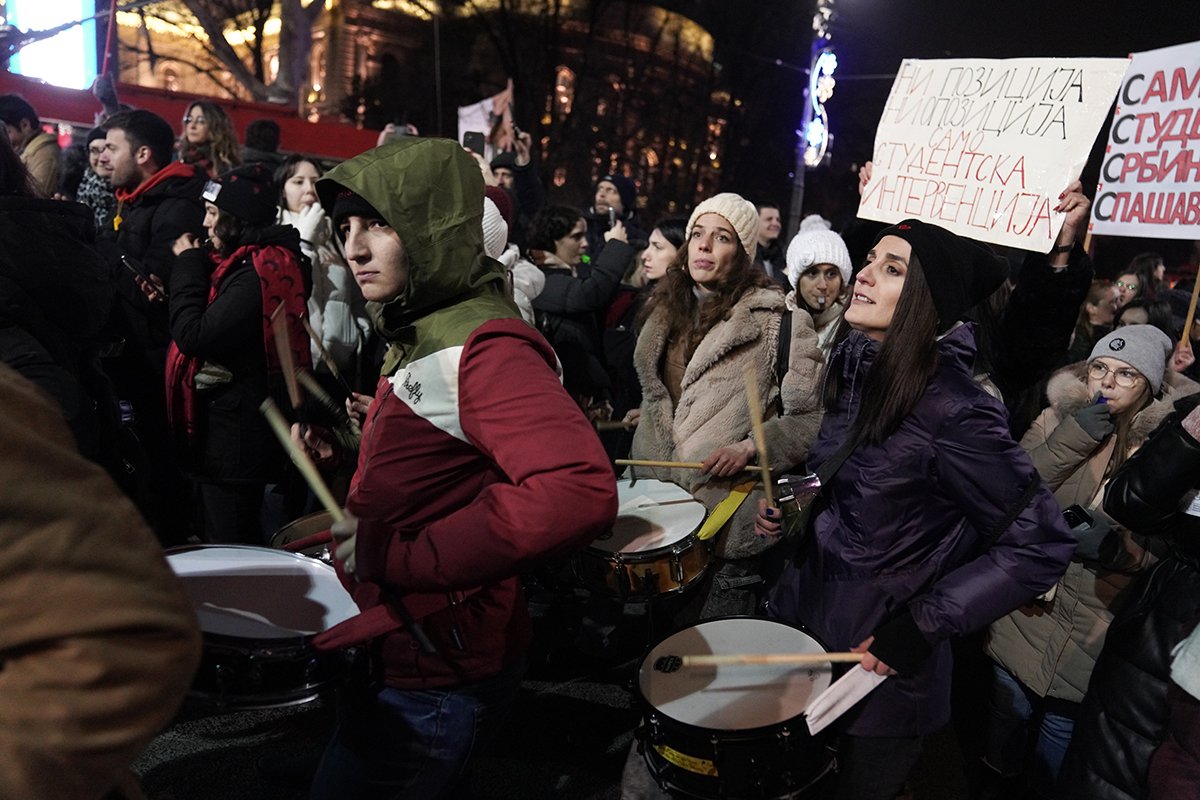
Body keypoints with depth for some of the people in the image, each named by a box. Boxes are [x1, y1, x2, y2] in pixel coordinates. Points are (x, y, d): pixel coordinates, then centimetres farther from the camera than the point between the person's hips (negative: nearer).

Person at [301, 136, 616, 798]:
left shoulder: (486, 344, -25)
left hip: (433, 678, -9)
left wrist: (403, 555, -33)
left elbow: (579, 490, -41)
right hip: (401, 648, 9)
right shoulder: (421, 333, 6)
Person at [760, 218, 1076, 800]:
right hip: (803, 611, 7)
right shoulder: (856, 366, -3)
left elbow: (1042, 545, -20)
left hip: (879, 663, -6)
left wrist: (922, 625, -22)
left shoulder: (952, 410, -26)